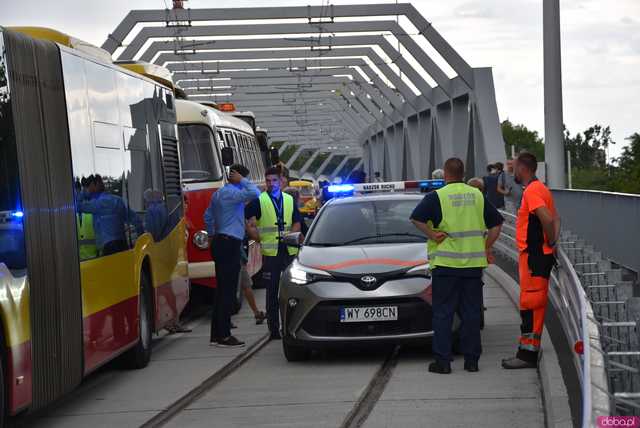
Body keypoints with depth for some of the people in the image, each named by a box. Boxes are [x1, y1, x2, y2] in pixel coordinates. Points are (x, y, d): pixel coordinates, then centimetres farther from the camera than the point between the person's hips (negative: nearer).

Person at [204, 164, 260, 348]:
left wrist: (211, 236, 40)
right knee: (228, 291, -9)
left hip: (219, 242, 10)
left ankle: (216, 334, 15)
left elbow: (208, 216, 29)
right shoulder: (231, 193, -14)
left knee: (222, 290, 12)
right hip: (229, 244, -10)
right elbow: (254, 193, -30)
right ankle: (224, 336, -9)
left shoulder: (218, 194, 17)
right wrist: (242, 180, -15)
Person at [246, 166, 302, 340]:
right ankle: (274, 328, 6)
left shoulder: (290, 200, 13)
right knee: (272, 292, 2)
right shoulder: (258, 201, 0)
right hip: (270, 253, -3)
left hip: (290, 251, 3)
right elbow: (250, 226, -4)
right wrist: (262, 241, -10)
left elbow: (296, 223, 16)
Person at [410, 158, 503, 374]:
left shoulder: (437, 196, -4)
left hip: (446, 263, -3)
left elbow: (416, 218, -16)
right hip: (474, 263, 4)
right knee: (471, 312, 9)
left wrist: (432, 235, -7)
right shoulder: (478, 196, 9)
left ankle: (442, 360, 0)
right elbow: (497, 223, 11)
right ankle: (471, 359, 11)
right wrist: (486, 248, 13)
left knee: (443, 314, 2)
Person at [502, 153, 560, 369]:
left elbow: (547, 219, -27)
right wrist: (553, 241, 9)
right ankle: (527, 351, 20)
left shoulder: (532, 191, -16)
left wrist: (550, 242, -14)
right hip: (542, 254, 10)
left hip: (533, 255, -10)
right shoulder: (541, 189, 17)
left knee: (531, 305, -8)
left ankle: (528, 354, -7)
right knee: (530, 305, 14)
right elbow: (555, 219, 19)